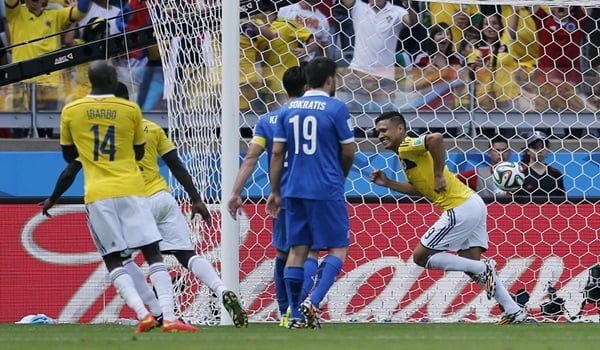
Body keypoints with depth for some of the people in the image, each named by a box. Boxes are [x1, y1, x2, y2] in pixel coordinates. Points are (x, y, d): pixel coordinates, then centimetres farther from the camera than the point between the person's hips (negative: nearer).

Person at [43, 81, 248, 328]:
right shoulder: (151, 127, 13)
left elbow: (70, 172, 7)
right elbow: (177, 166, 12)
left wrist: (53, 199, 22)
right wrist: (196, 200, 15)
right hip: (163, 197, 4)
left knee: (120, 257, 16)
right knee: (187, 255, 1)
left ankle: (159, 314, 5)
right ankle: (223, 293, -24)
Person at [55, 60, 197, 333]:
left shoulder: (71, 112, 3)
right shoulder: (130, 110, 2)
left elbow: (69, 155, 15)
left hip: (97, 194, 0)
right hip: (130, 189, 0)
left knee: (113, 260, 5)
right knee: (153, 254, 1)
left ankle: (143, 314, -13)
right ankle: (169, 318, -10)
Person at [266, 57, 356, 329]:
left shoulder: (289, 109, 8)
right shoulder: (336, 108, -6)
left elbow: (277, 153, 7)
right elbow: (349, 153, -2)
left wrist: (275, 191, 14)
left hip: (294, 190, 5)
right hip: (327, 191, -5)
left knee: (298, 249, 9)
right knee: (338, 248, 2)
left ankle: (296, 315, 7)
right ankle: (313, 302, -17)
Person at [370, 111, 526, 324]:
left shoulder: (406, 147, -10)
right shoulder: (405, 154, 19)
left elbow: (436, 138, -30)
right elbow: (419, 189, 27)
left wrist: (439, 175, -22)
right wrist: (388, 184, 20)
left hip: (461, 209, -10)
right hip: (472, 205, 10)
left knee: (421, 257, -3)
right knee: (471, 262, 13)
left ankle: (483, 269, -4)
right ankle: (514, 312, 11)